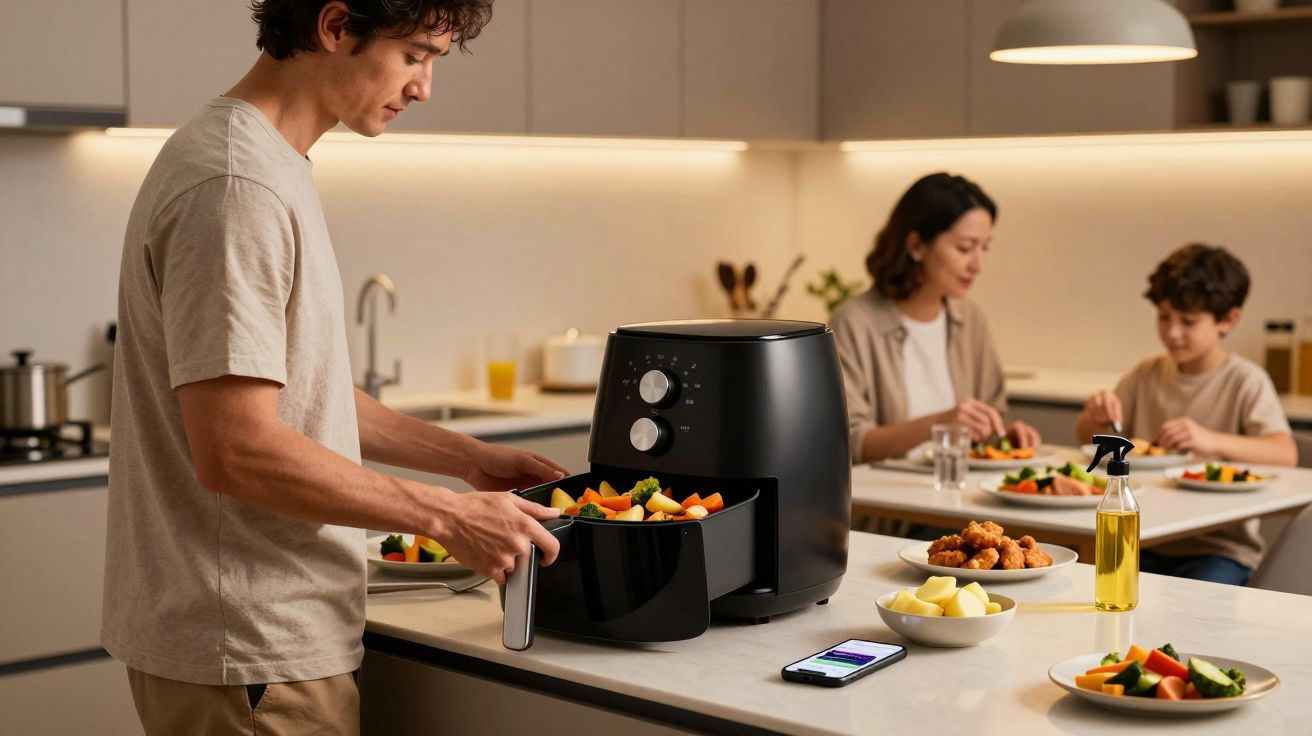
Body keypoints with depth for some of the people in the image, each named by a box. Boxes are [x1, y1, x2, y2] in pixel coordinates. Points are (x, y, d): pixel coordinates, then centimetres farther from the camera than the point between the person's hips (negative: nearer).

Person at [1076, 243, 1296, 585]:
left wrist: (1211, 441, -35)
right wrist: (1096, 416, -8)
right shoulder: (1147, 375, 8)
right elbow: (1086, 438, 16)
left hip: (1220, 547, -4)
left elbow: (1286, 454, -20)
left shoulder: (1245, 381, -5)